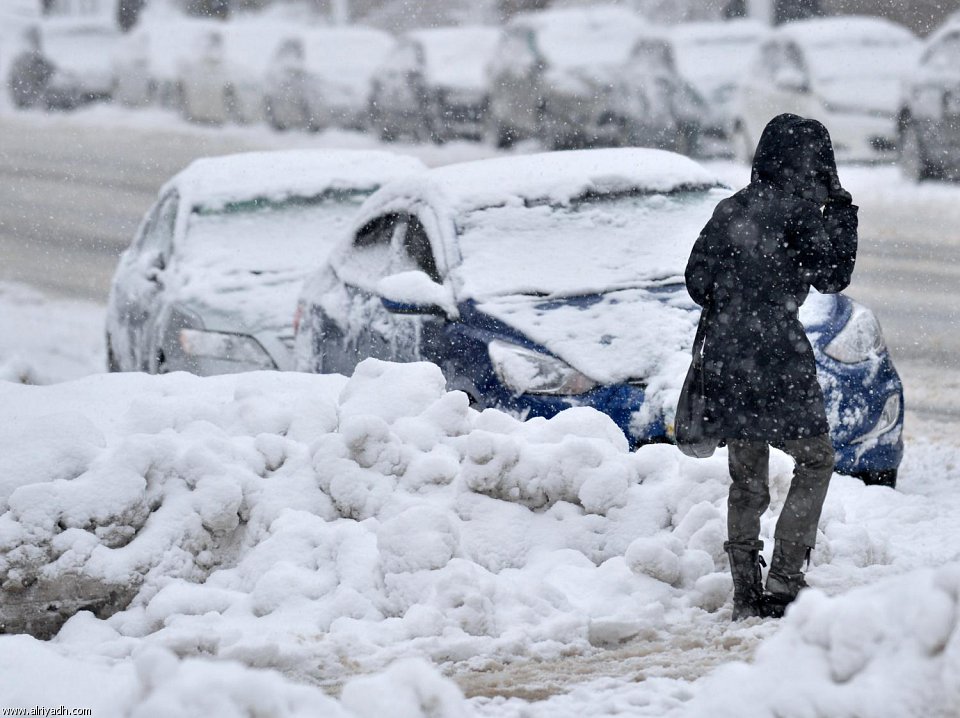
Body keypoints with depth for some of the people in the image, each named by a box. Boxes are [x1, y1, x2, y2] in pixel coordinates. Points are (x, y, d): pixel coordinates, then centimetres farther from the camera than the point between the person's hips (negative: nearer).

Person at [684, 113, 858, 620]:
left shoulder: (730, 209, 11)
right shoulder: (798, 211, -9)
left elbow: (697, 280, 11)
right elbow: (831, 276, -4)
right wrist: (841, 213, 1)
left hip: (725, 358, 6)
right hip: (777, 355, -6)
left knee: (746, 479, 13)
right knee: (815, 460, 7)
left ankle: (746, 594, 11)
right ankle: (783, 582, -2)